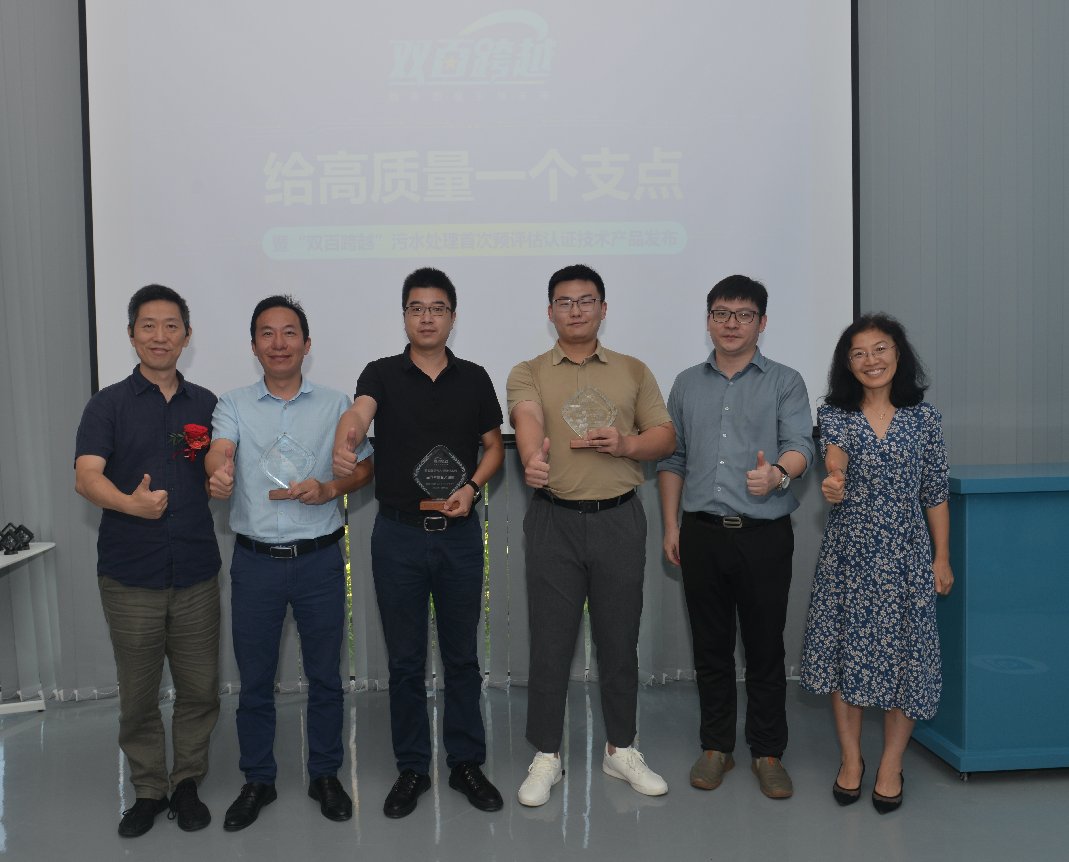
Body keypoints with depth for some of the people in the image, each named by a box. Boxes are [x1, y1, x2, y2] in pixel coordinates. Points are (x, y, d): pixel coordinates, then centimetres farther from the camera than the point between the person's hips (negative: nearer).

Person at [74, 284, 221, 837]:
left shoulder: (205, 404, 9)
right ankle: (148, 790, 27)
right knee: (137, 694, 8)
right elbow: (86, 477, -13)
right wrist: (129, 502, -31)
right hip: (130, 576, -2)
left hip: (196, 573, 2)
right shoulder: (109, 404, 1)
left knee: (200, 689, 7)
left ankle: (187, 784, 26)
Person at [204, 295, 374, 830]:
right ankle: (257, 781, 27)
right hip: (255, 562, 0)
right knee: (254, 678, 10)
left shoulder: (335, 405, 5)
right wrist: (218, 472, -39)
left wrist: (330, 489, -12)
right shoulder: (234, 405, 4)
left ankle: (325, 775, 27)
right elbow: (219, 450, -15)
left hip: (319, 560, 0)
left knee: (325, 675, 9)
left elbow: (365, 467, 8)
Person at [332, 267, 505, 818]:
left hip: (459, 533, 1)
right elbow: (359, 412, -22)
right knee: (405, 659, 8)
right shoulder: (383, 374, -1)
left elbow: (494, 445, 10)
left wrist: (471, 487, -9)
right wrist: (342, 444, -45)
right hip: (398, 533, -1)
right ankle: (411, 768, 23)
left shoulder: (473, 379, 6)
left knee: (462, 655, 10)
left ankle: (466, 762, 25)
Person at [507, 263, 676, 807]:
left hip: (619, 520, 2)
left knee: (620, 640, 10)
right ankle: (546, 756, 19)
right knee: (549, 642, 4)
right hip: (554, 521, -1)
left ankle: (620, 749, 27)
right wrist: (532, 458, -39)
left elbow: (665, 437, 8)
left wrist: (626, 444, -13)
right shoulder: (528, 374, 5)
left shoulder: (634, 372, 11)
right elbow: (527, 420, -17)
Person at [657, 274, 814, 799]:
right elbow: (672, 458, 15)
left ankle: (767, 752, 21)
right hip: (703, 534, 3)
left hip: (765, 535, -2)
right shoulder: (687, 385, 14)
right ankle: (716, 746, 25)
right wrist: (671, 526, 9)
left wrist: (778, 472, -32)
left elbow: (800, 444, -9)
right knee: (710, 647, 10)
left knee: (765, 647, 5)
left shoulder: (785, 383, 5)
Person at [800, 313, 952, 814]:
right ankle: (851, 759, 24)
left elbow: (936, 491, 6)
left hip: (905, 552, 0)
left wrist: (942, 557, 3)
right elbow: (834, 452, -19)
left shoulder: (923, 417, 5)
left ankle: (891, 765, 21)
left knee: (903, 652, 3)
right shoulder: (833, 414, 2)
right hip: (848, 552, 0)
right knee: (845, 650, 5)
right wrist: (834, 477, -42)